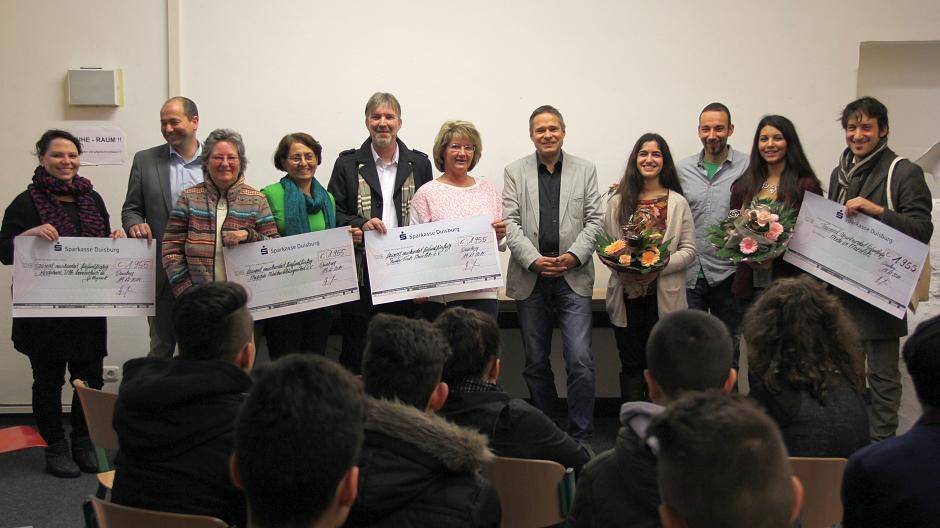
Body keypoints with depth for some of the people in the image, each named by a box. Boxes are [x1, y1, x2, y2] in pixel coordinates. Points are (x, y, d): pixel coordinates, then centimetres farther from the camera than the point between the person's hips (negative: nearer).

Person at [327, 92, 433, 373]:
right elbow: (332, 214, 3)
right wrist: (361, 224, -16)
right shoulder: (348, 164, 6)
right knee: (356, 349, 3)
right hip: (362, 273, -1)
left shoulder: (419, 164, 10)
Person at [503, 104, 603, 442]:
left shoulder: (585, 170, 8)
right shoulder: (515, 172, 7)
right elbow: (510, 223, -1)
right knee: (536, 363, 9)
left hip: (574, 277, -1)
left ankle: (581, 437, 1)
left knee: (580, 360, -9)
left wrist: (574, 255, -11)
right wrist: (533, 259, -14)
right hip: (530, 278, 1)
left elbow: (594, 220, 4)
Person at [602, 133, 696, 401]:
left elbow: (689, 250, 0)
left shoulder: (678, 203, 3)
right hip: (627, 295, 1)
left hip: (664, 296, -1)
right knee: (631, 364, 6)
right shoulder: (618, 201, 8)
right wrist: (620, 264, -11)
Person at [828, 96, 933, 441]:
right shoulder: (840, 173, 14)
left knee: (882, 374, 1)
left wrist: (878, 211, -25)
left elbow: (922, 231, -15)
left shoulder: (905, 173, -8)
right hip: (841, 288, 7)